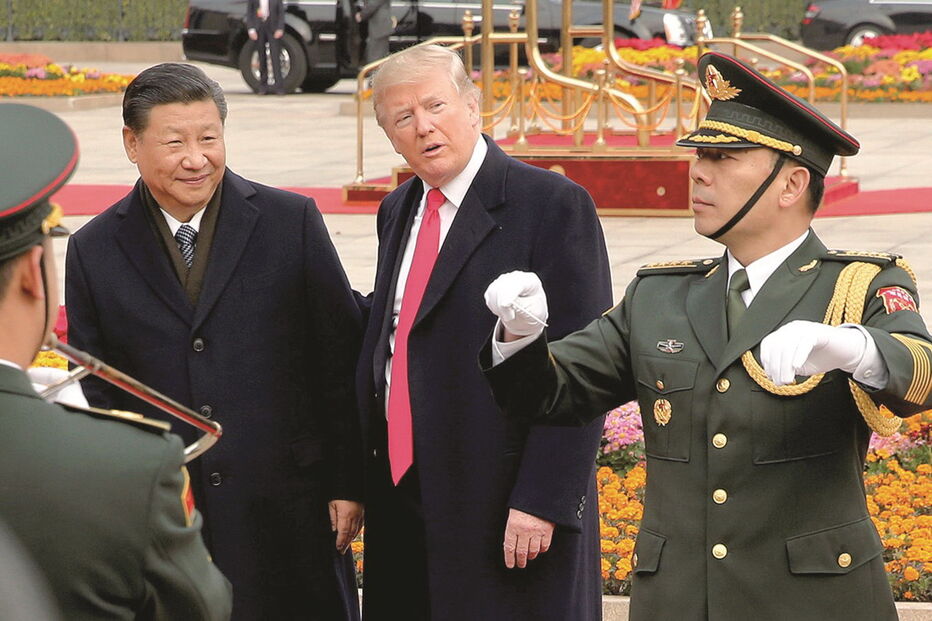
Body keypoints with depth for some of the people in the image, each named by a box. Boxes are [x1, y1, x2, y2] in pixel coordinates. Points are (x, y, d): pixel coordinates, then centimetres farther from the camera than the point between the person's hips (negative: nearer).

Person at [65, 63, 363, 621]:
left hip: (288, 512, -1)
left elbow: (341, 362, 0)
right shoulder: (94, 252, 2)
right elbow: (96, 396, 7)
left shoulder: (293, 222, -2)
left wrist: (348, 484, -2)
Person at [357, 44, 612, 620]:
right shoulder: (398, 212, 14)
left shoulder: (554, 206, -10)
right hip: (401, 499, 7)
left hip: (505, 506, -6)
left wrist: (542, 501, -19)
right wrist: (367, 477, 11)